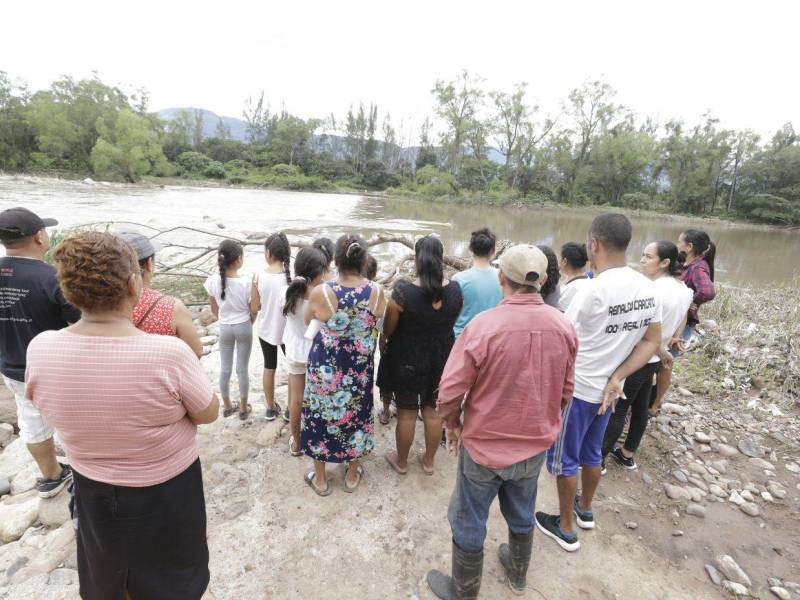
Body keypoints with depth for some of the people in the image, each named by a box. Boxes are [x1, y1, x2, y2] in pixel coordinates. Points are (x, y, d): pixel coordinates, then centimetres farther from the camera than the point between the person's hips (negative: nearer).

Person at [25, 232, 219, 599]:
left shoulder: (41, 350, -21)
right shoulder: (169, 353, -34)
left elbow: (44, 404, 2)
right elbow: (209, 414, -17)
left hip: (93, 492, 3)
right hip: (167, 492, -3)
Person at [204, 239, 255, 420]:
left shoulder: (213, 280, -12)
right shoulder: (247, 283, -21)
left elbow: (214, 309, 2)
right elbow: (253, 312, -10)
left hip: (224, 328, 2)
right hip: (244, 327, -2)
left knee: (225, 369, 17)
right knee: (242, 369, 11)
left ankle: (227, 406, 32)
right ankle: (243, 408, 25)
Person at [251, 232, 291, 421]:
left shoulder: (258, 276, -14)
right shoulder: (292, 276, -20)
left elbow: (254, 308, -8)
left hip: (265, 329, 2)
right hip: (287, 330, -2)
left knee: (269, 367, 21)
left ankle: (271, 408, 35)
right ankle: (290, 410, 27)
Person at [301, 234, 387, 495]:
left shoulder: (320, 292, -21)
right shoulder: (376, 291, -16)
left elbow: (306, 322, -1)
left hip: (325, 369, -1)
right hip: (360, 369, 2)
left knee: (322, 417, 19)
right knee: (356, 416, 21)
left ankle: (320, 479, 38)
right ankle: (352, 475, 41)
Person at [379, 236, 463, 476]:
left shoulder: (402, 292, -24)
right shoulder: (455, 290, -12)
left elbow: (387, 330, -12)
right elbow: (451, 323, 3)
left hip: (407, 360, -3)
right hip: (441, 359, 4)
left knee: (407, 413, 15)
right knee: (433, 411, 20)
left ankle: (401, 462, 36)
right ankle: (429, 461, 39)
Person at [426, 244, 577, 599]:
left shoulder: (483, 325, -27)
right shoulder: (564, 327, -12)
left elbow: (450, 390, -20)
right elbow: (565, 391, 2)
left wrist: (453, 425, 0)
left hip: (485, 445, -4)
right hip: (536, 444, 5)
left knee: (468, 522, 18)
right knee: (522, 514, 29)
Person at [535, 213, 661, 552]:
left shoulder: (593, 290, -26)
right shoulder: (647, 288, -3)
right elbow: (653, 341, 1)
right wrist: (617, 377, -5)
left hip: (577, 389, -7)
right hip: (607, 388, 7)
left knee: (564, 458, 12)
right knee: (591, 453, 26)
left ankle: (566, 527, 29)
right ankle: (585, 509, 47)